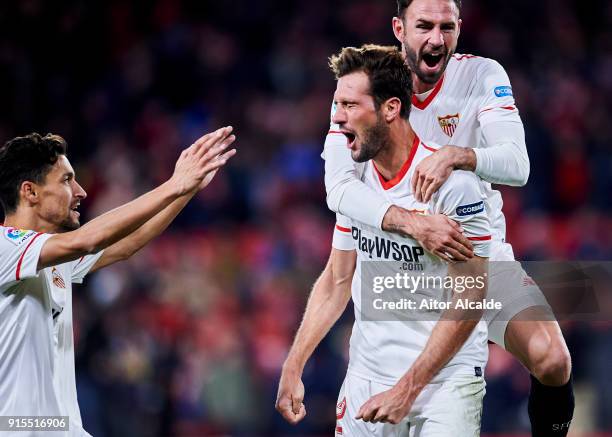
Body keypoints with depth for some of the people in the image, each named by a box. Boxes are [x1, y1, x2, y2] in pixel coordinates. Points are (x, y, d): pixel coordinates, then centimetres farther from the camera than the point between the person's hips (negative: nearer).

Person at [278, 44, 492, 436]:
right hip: (366, 373, 6)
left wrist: (408, 388, -18)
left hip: (443, 383, -6)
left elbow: (470, 297, -17)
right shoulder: (356, 177, 4)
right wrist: (293, 367, 6)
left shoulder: (453, 181, -17)